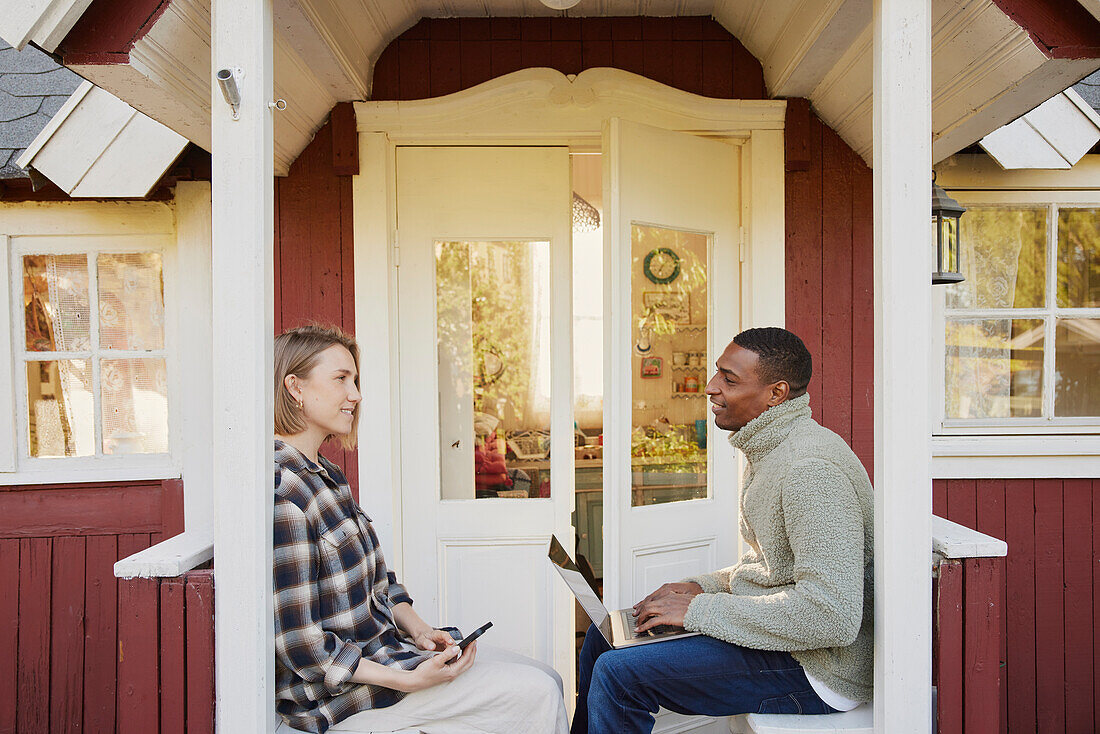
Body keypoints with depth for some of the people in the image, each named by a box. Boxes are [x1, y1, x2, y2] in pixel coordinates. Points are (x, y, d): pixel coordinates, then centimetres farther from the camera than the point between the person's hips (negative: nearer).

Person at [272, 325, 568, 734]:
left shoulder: (326, 475, 10)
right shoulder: (280, 490, -22)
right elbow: (301, 648, -22)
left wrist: (417, 628, -1)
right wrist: (410, 681, -22)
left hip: (384, 645, 9)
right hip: (339, 693, -9)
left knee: (547, 680, 5)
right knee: (537, 693, -12)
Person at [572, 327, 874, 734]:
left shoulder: (811, 470, -25)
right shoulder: (769, 451, 9)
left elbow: (833, 615, -31)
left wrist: (701, 609, -23)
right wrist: (704, 586, 4)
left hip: (814, 669, -10)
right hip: (776, 631, 10)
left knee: (617, 672, -19)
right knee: (603, 633, 12)